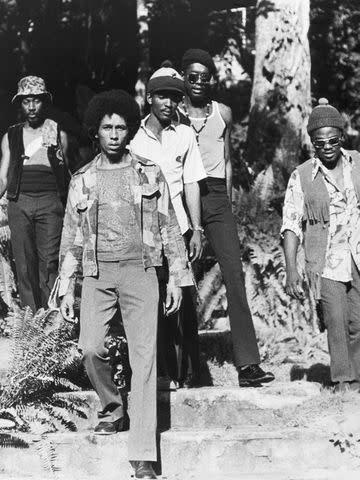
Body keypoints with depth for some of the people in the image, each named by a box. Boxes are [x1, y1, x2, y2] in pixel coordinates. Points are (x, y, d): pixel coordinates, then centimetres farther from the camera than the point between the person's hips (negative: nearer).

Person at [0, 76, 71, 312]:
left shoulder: (59, 136, 11)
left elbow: (68, 179, 17)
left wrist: (62, 164, -1)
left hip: (50, 202, -2)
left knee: (49, 263, -9)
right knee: (24, 265, 0)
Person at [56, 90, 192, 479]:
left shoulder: (149, 174, 8)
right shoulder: (82, 180, 11)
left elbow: (169, 227, 10)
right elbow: (71, 237, 14)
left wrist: (176, 277, 4)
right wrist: (66, 288, 9)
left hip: (140, 271, -1)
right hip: (97, 272, 2)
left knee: (144, 358, -9)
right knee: (90, 347, -17)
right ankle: (112, 408, 15)